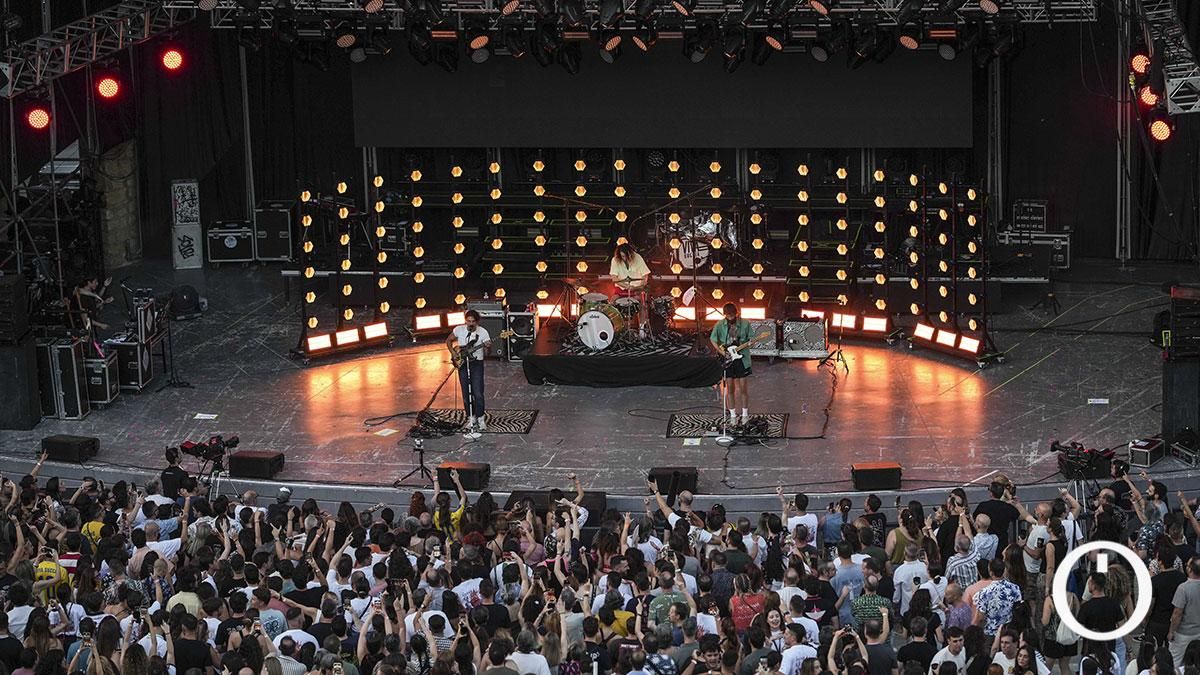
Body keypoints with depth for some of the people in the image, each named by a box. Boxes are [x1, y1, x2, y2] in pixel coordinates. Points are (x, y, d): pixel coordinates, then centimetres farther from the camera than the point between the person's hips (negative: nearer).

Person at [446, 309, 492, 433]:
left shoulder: (483, 332, -9)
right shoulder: (459, 330, -3)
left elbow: (486, 353, -8)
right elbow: (448, 341, 13)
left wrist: (488, 347, -30)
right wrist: (453, 352, 0)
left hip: (477, 364, -3)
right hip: (462, 364, 3)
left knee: (478, 393, -11)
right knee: (466, 393, 6)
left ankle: (480, 418, 0)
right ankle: (471, 417, 19)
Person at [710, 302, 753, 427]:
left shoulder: (745, 324, -5)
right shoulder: (720, 325, -3)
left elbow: (751, 340, 2)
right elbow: (713, 339, 6)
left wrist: (743, 346, -18)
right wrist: (721, 351, -7)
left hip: (741, 358, -1)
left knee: (742, 387, 2)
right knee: (730, 388, 6)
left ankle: (745, 414, 16)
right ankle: (733, 415, 15)